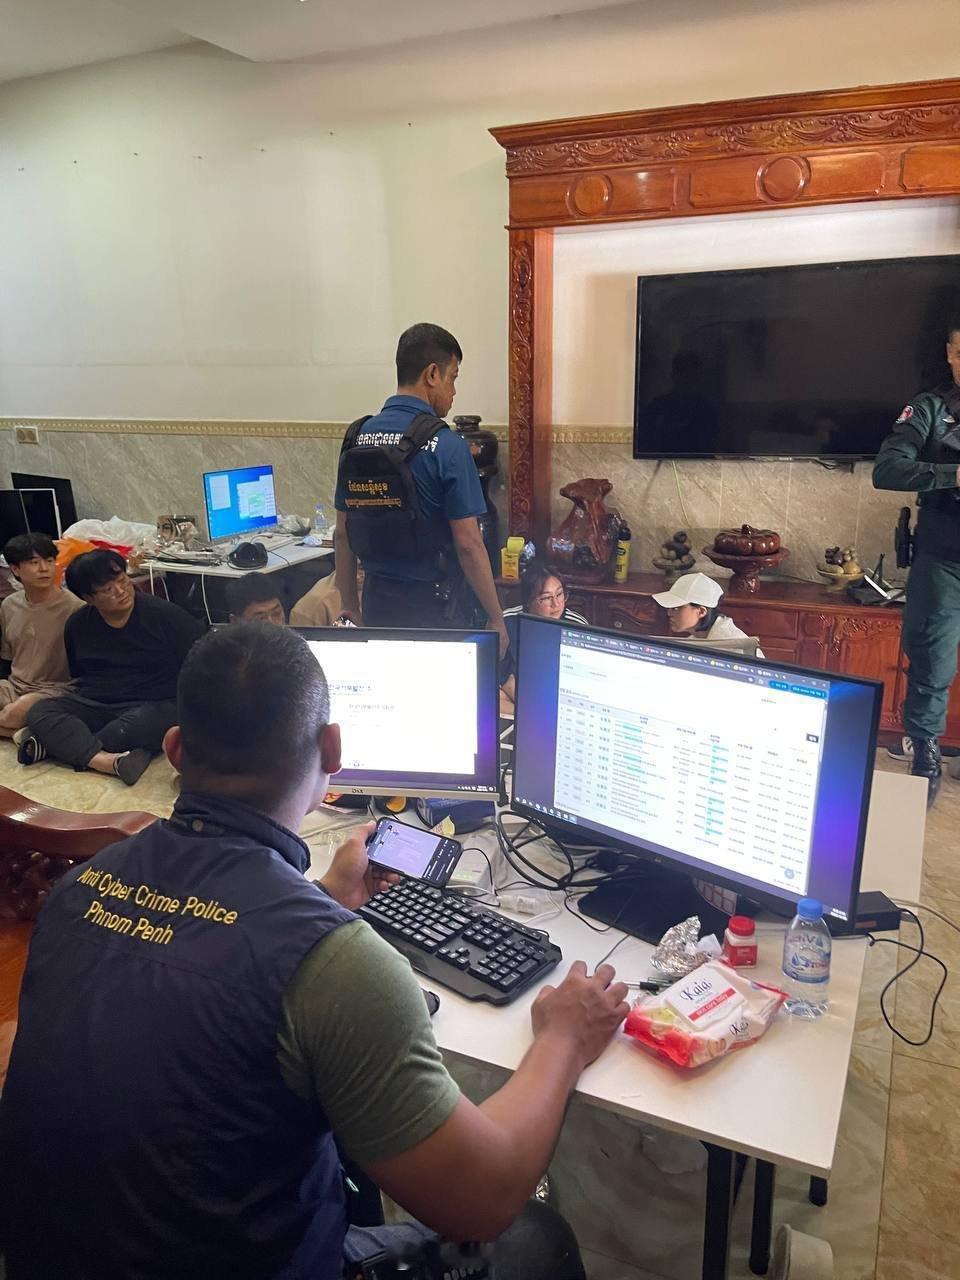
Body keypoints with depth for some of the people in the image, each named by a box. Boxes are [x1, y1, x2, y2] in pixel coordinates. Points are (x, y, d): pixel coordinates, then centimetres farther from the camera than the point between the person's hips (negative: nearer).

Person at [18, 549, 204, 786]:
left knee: (135, 725, -38)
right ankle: (109, 761, -43)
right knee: (39, 712, -23)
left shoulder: (165, 614, -6)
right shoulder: (77, 625, 7)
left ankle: (55, 743, -22)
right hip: (91, 704, 4)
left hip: (152, 705, -4)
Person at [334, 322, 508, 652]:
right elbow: (468, 543, -17)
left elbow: (343, 533, 5)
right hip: (435, 604, -5)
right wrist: (496, 619, -8)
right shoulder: (446, 446, -16)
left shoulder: (358, 438, 1)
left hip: (378, 600, 5)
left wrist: (350, 606, 14)